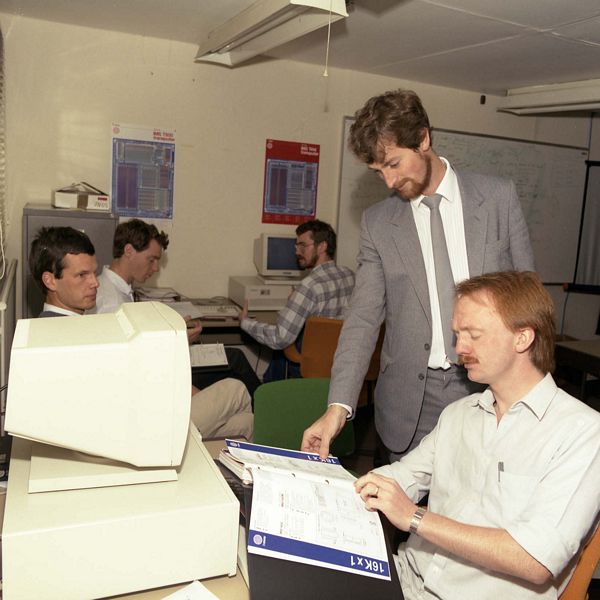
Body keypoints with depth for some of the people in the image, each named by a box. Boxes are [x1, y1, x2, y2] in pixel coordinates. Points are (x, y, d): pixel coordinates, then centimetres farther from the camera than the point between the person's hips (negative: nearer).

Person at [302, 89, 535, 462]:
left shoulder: (499, 197, 0)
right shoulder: (377, 223, 1)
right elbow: (364, 317, -4)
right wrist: (338, 407, -14)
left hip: (488, 388, 0)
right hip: (411, 401, 1)